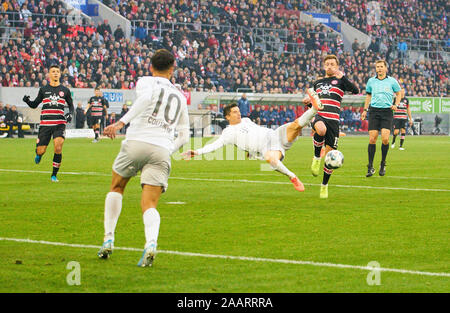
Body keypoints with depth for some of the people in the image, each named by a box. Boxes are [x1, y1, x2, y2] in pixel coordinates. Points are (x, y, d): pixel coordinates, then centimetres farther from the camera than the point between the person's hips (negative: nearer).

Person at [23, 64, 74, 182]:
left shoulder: (65, 90, 9)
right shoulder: (43, 89, 9)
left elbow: (71, 105, 19)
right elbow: (34, 105, 13)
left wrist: (70, 114, -2)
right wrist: (27, 101, -7)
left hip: (59, 124, 0)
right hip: (45, 124, 0)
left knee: (58, 148, -20)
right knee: (41, 151, -4)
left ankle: (54, 175, -5)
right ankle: (39, 155, 37)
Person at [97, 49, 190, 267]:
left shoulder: (145, 82, 10)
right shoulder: (180, 96, 23)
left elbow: (146, 97, -15)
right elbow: (184, 136, 25)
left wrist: (121, 122, -21)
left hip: (136, 143, -2)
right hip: (162, 151, 2)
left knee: (116, 188, 25)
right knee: (149, 206, -3)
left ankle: (108, 239, 17)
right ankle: (151, 243, -34)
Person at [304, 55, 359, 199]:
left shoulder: (340, 80, 9)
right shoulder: (318, 82, 21)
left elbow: (356, 91, -9)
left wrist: (342, 76, -18)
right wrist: (308, 101, 9)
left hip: (333, 119, -1)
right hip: (317, 116, 1)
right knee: (321, 129, -39)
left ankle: (324, 185, 19)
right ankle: (316, 157, -15)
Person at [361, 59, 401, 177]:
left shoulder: (392, 81, 5)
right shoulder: (371, 81, 11)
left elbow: (398, 93, 17)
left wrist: (396, 105, 1)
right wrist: (365, 110, 18)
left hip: (387, 111, -2)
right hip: (374, 111, 2)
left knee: (385, 138, -14)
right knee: (372, 139, -5)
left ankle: (383, 164, 6)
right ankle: (370, 167, 2)